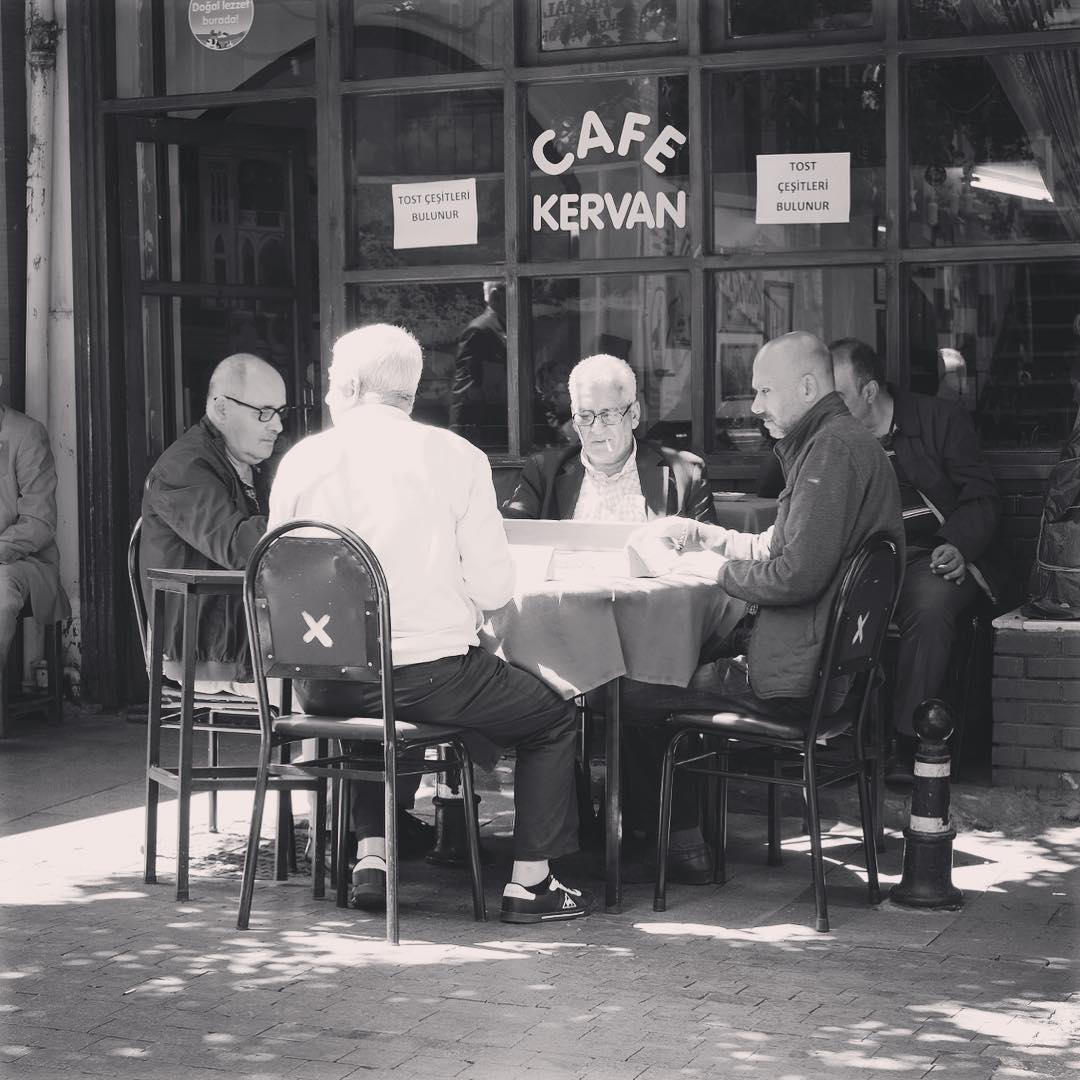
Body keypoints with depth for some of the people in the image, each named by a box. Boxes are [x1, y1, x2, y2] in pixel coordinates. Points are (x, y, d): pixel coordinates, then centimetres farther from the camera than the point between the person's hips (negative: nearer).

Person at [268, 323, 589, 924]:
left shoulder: (302, 460, 1)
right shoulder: (455, 457, -4)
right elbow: (494, 589, -7)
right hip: (429, 671, -4)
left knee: (382, 706, 37)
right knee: (556, 716, 18)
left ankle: (373, 858, 27)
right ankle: (530, 883, 16)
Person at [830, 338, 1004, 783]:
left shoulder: (941, 419, 1)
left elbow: (982, 496, 1)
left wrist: (958, 546, -16)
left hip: (934, 554, -3)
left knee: (931, 602, -36)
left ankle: (906, 741, -30)